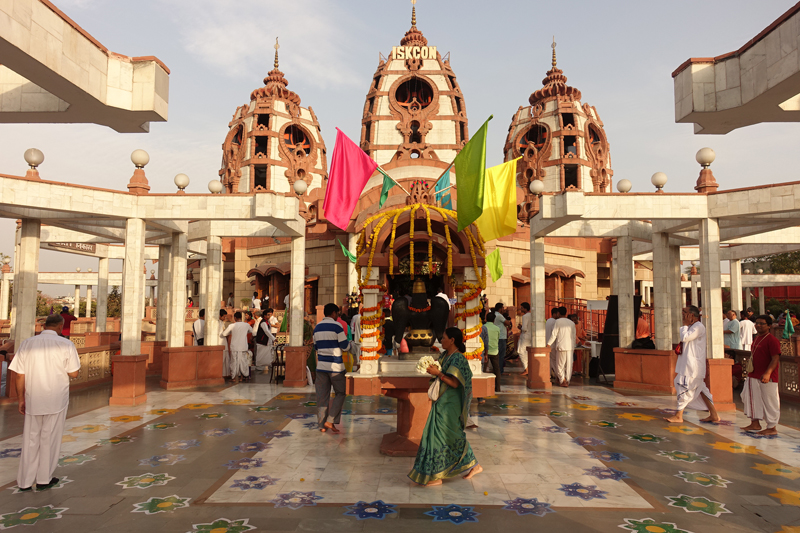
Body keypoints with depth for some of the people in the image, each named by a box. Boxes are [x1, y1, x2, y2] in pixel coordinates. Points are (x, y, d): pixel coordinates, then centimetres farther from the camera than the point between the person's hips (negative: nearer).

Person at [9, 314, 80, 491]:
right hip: (56, 401, -3)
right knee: (49, 439, 10)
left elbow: (19, 375, 0)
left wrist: (21, 399, 9)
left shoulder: (27, 343, -1)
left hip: (33, 400, 3)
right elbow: (74, 373, -7)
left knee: (30, 440, 14)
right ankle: (44, 479, 19)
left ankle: (24, 481, 21)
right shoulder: (66, 345, -9)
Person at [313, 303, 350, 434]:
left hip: (321, 365, 5)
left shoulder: (317, 327, 11)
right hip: (335, 366, -5)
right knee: (340, 393, 8)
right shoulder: (337, 326, -9)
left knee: (322, 396, 7)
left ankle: (322, 425, 10)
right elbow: (345, 347, -8)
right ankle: (330, 420, -1)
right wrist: (348, 342, 14)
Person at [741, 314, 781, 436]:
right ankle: (755, 423, 26)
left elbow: (775, 359, -21)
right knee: (753, 399, 14)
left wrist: (767, 373, -30)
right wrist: (750, 371, 21)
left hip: (767, 377, -9)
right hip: (754, 376, 9)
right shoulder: (756, 338, 13)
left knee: (769, 402, 1)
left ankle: (772, 428, 12)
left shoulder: (772, 340, -14)